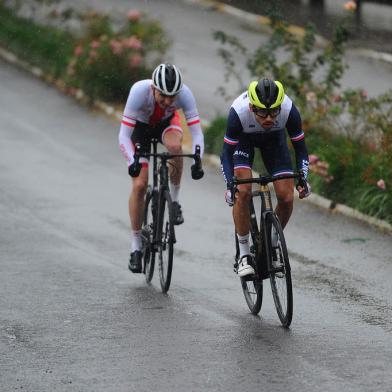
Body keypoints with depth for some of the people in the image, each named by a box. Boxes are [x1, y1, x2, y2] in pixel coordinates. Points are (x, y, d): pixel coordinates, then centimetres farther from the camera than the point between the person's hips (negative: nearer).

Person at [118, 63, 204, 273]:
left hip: (166, 122, 1)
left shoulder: (184, 94, -34)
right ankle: (136, 247, 2)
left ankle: (174, 201, -13)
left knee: (175, 146, -36)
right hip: (140, 126, -1)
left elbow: (197, 133, -33)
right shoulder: (139, 91, -39)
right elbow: (124, 135, -38)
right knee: (139, 185, -11)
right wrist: (132, 161, -54)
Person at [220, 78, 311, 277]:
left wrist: (303, 178, -36)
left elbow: (300, 148, -22)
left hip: (274, 138, 2)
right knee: (243, 192, -22)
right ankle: (244, 255, -8)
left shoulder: (289, 110, -35)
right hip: (243, 139, -2)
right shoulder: (238, 111, -40)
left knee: (287, 198, -11)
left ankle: (271, 245, 14)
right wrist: (229, 184, -43)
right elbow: (227, 152, -30)